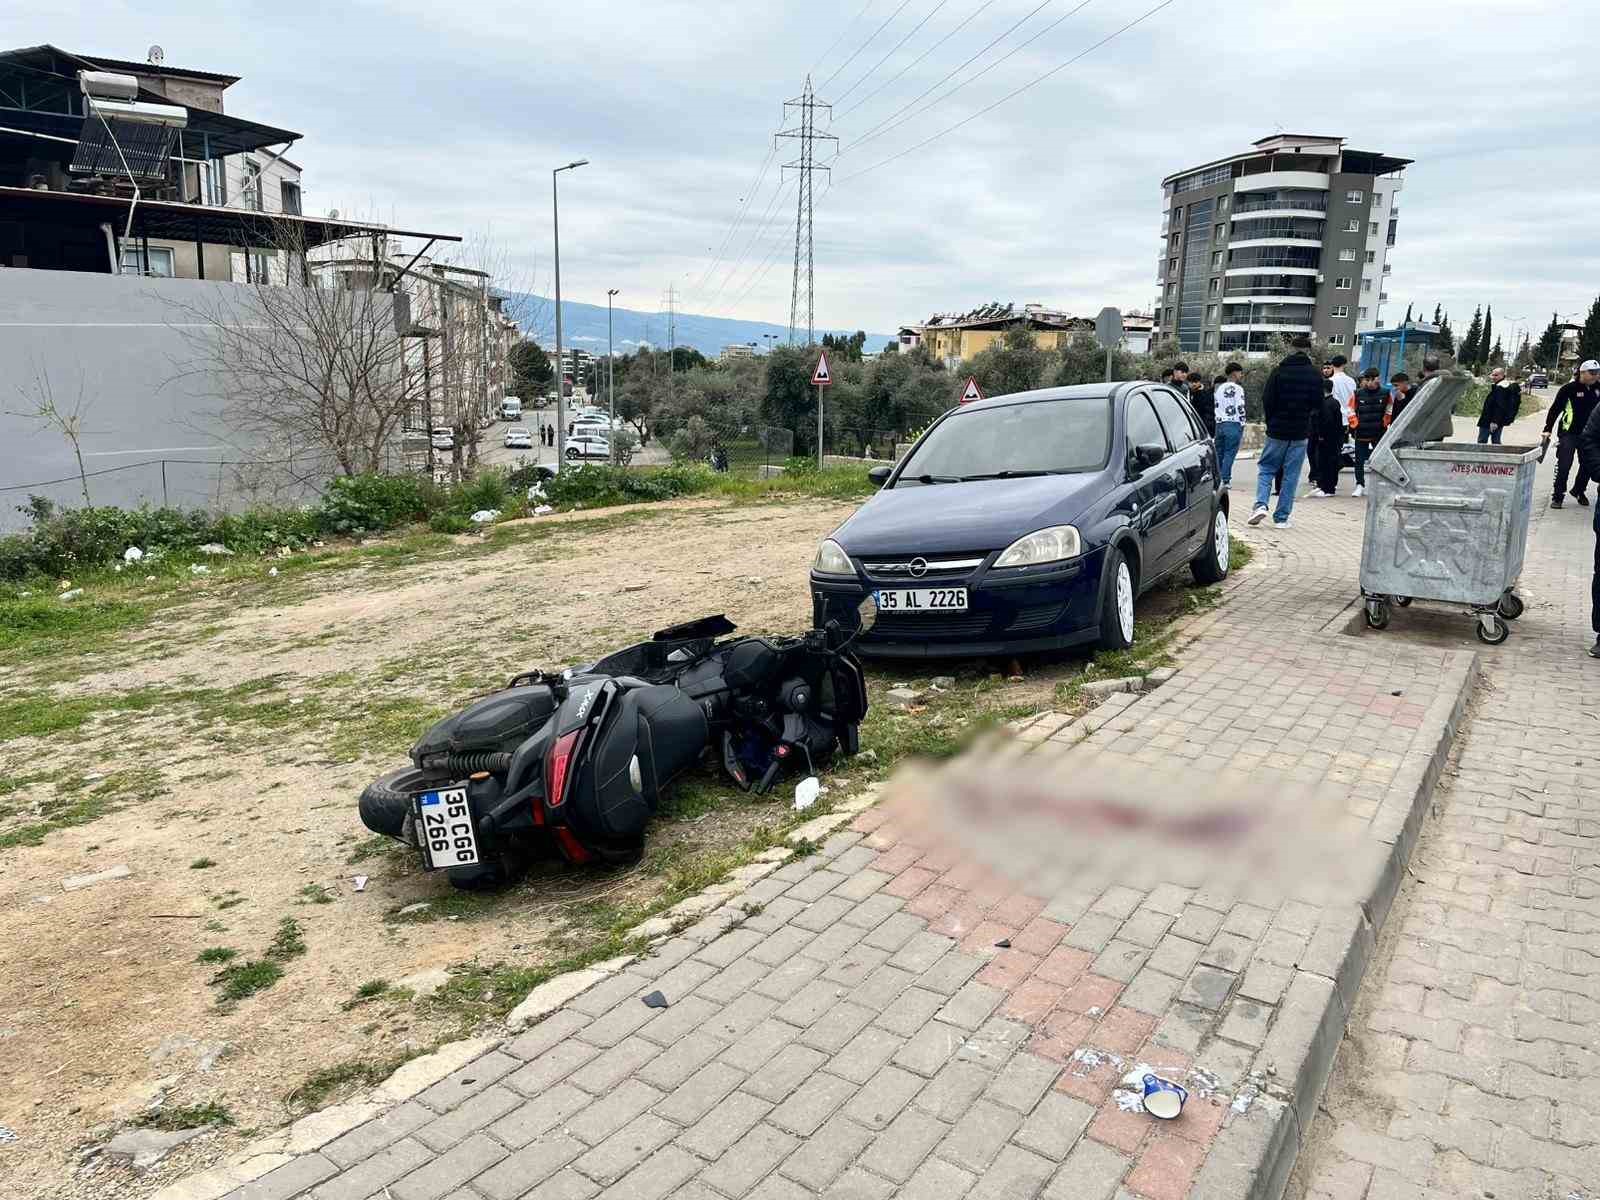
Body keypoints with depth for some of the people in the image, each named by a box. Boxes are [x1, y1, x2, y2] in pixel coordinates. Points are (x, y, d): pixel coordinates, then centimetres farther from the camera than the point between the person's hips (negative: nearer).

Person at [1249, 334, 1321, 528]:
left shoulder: (1279, 371, -6)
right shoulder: (1315, 374, 0)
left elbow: (1267, 401, -6)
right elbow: (1318, 403, 4)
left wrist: (1271, 422, 8)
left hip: (1277, 431, -1)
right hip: (1301, 432, 1)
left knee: (1266, 469, 9)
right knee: (1291, 475, 6)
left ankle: (1261, 504, -12)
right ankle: (1282, 517, 6)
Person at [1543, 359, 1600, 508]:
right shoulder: (1569, 389, -10)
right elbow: (1555, 409, -7)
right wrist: (1547, 429, -11)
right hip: (1569, 433, -5)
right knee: (1564, 465, -7)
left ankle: (1579, 491, 32)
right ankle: (1558, 496, 0)